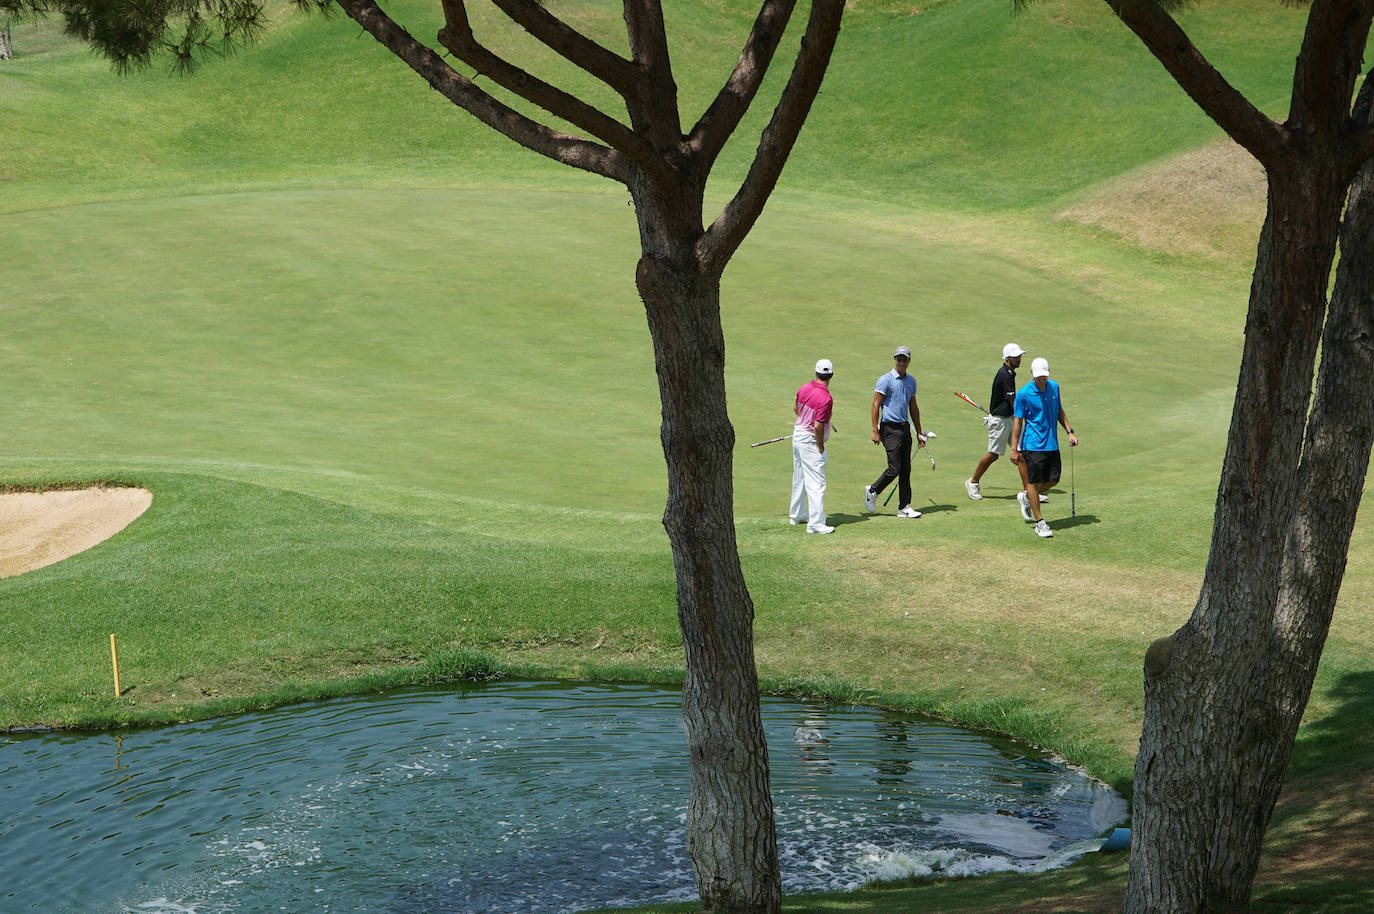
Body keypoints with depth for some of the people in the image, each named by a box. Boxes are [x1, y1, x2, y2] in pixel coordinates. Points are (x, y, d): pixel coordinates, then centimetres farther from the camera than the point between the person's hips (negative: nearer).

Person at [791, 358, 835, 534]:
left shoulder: (805, 388, -1)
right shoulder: (825, 399, -24)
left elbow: (796, 408, 17)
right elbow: (818, 426, -26)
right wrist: (820, 448, -13)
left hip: (798, 434, 9)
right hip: (811, 441, -9)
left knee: (799, 478, 22)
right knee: (816, 483, -9)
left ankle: (797, 514, 36)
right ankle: (815, 523, -13)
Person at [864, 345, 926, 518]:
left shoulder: (911, 381, 14)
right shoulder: (885, 380, -8)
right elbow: (876, 405, -10)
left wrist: (919, 432, 19)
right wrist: (875, 431, -15)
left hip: (905, 427, 7)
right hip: (890, 428, -7)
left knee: (906, 469, 5)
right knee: (894, 468, -10)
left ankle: (904, 507, 8)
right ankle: (872, 491, 13)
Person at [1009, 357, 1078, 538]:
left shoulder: (1054, 387, 6)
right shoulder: (1023, 394, -12)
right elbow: (1017, 421, -7)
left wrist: (1070, 432, 13)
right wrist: (1014, 449, -8)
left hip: (1052, 444, 6)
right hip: (1033, 444, -6)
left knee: (1053, 479, 9)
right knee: (1034, 481, -3)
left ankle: (1026, 497, 34)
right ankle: (1039, 522, 4)